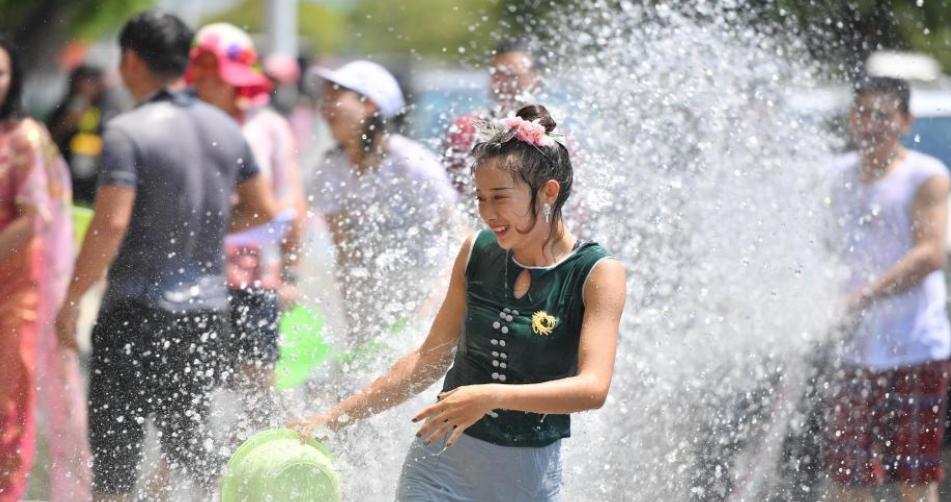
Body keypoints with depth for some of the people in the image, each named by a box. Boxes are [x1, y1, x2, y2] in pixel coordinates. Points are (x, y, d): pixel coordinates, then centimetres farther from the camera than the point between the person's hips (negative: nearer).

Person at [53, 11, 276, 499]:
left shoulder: (127, 132, -15)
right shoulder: (225, 128, 6)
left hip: (138, 313, -6)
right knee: (186, 428, 19)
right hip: (208, 311, 6)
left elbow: (110, 225, -22)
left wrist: (70, 301, -14)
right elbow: (264, 210, 13)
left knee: (114, 437, 2)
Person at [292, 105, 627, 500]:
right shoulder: (476, 253, 3)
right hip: (440, 466, 3)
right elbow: (429, 360, 12)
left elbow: (593, 387, -21)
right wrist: (335, 418, 9)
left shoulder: (598, 274, -9)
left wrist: (494, 396, -34)